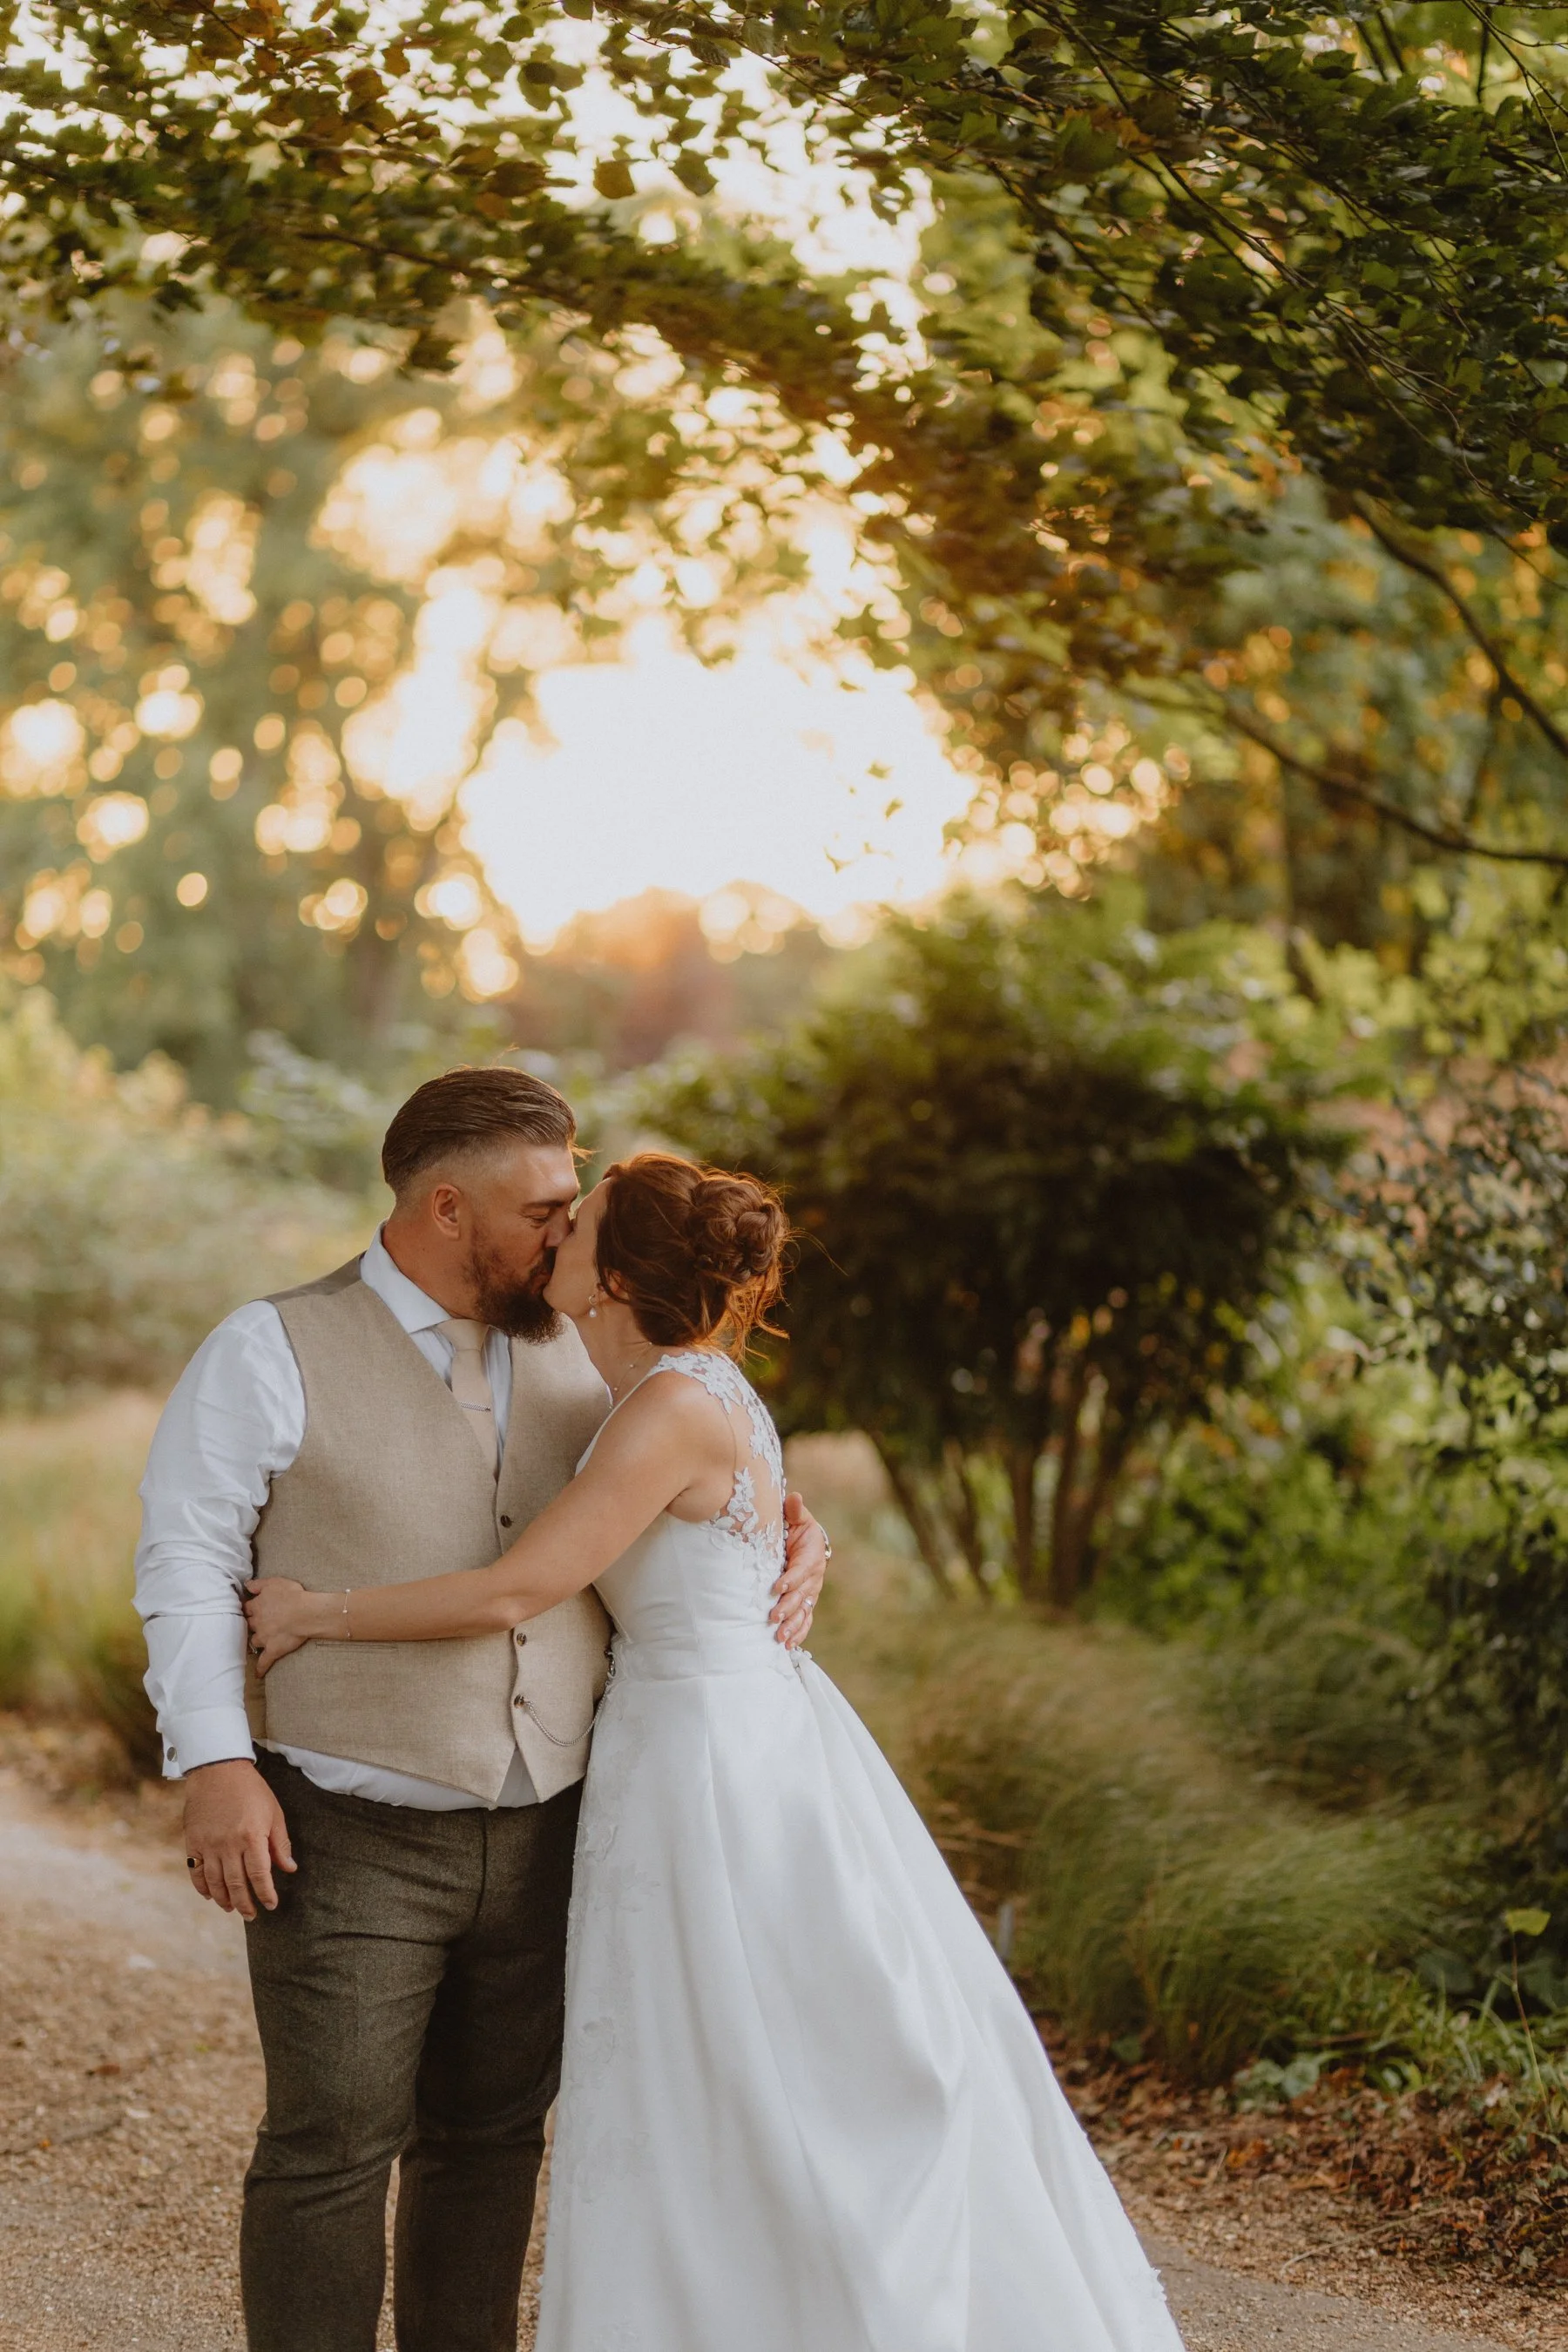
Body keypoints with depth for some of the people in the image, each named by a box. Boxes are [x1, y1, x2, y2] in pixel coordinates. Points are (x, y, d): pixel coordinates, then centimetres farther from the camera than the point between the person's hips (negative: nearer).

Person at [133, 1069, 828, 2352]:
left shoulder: (570, 1357, 10)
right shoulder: (276, 1354, -4)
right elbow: (187, 1560, -7)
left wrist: (795, 1538, 1)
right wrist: (215, 1764, -17)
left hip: (538, 1839, 5)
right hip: (348, 1843, -5)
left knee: (493, 2139, 12)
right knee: (334, 2147, -4)